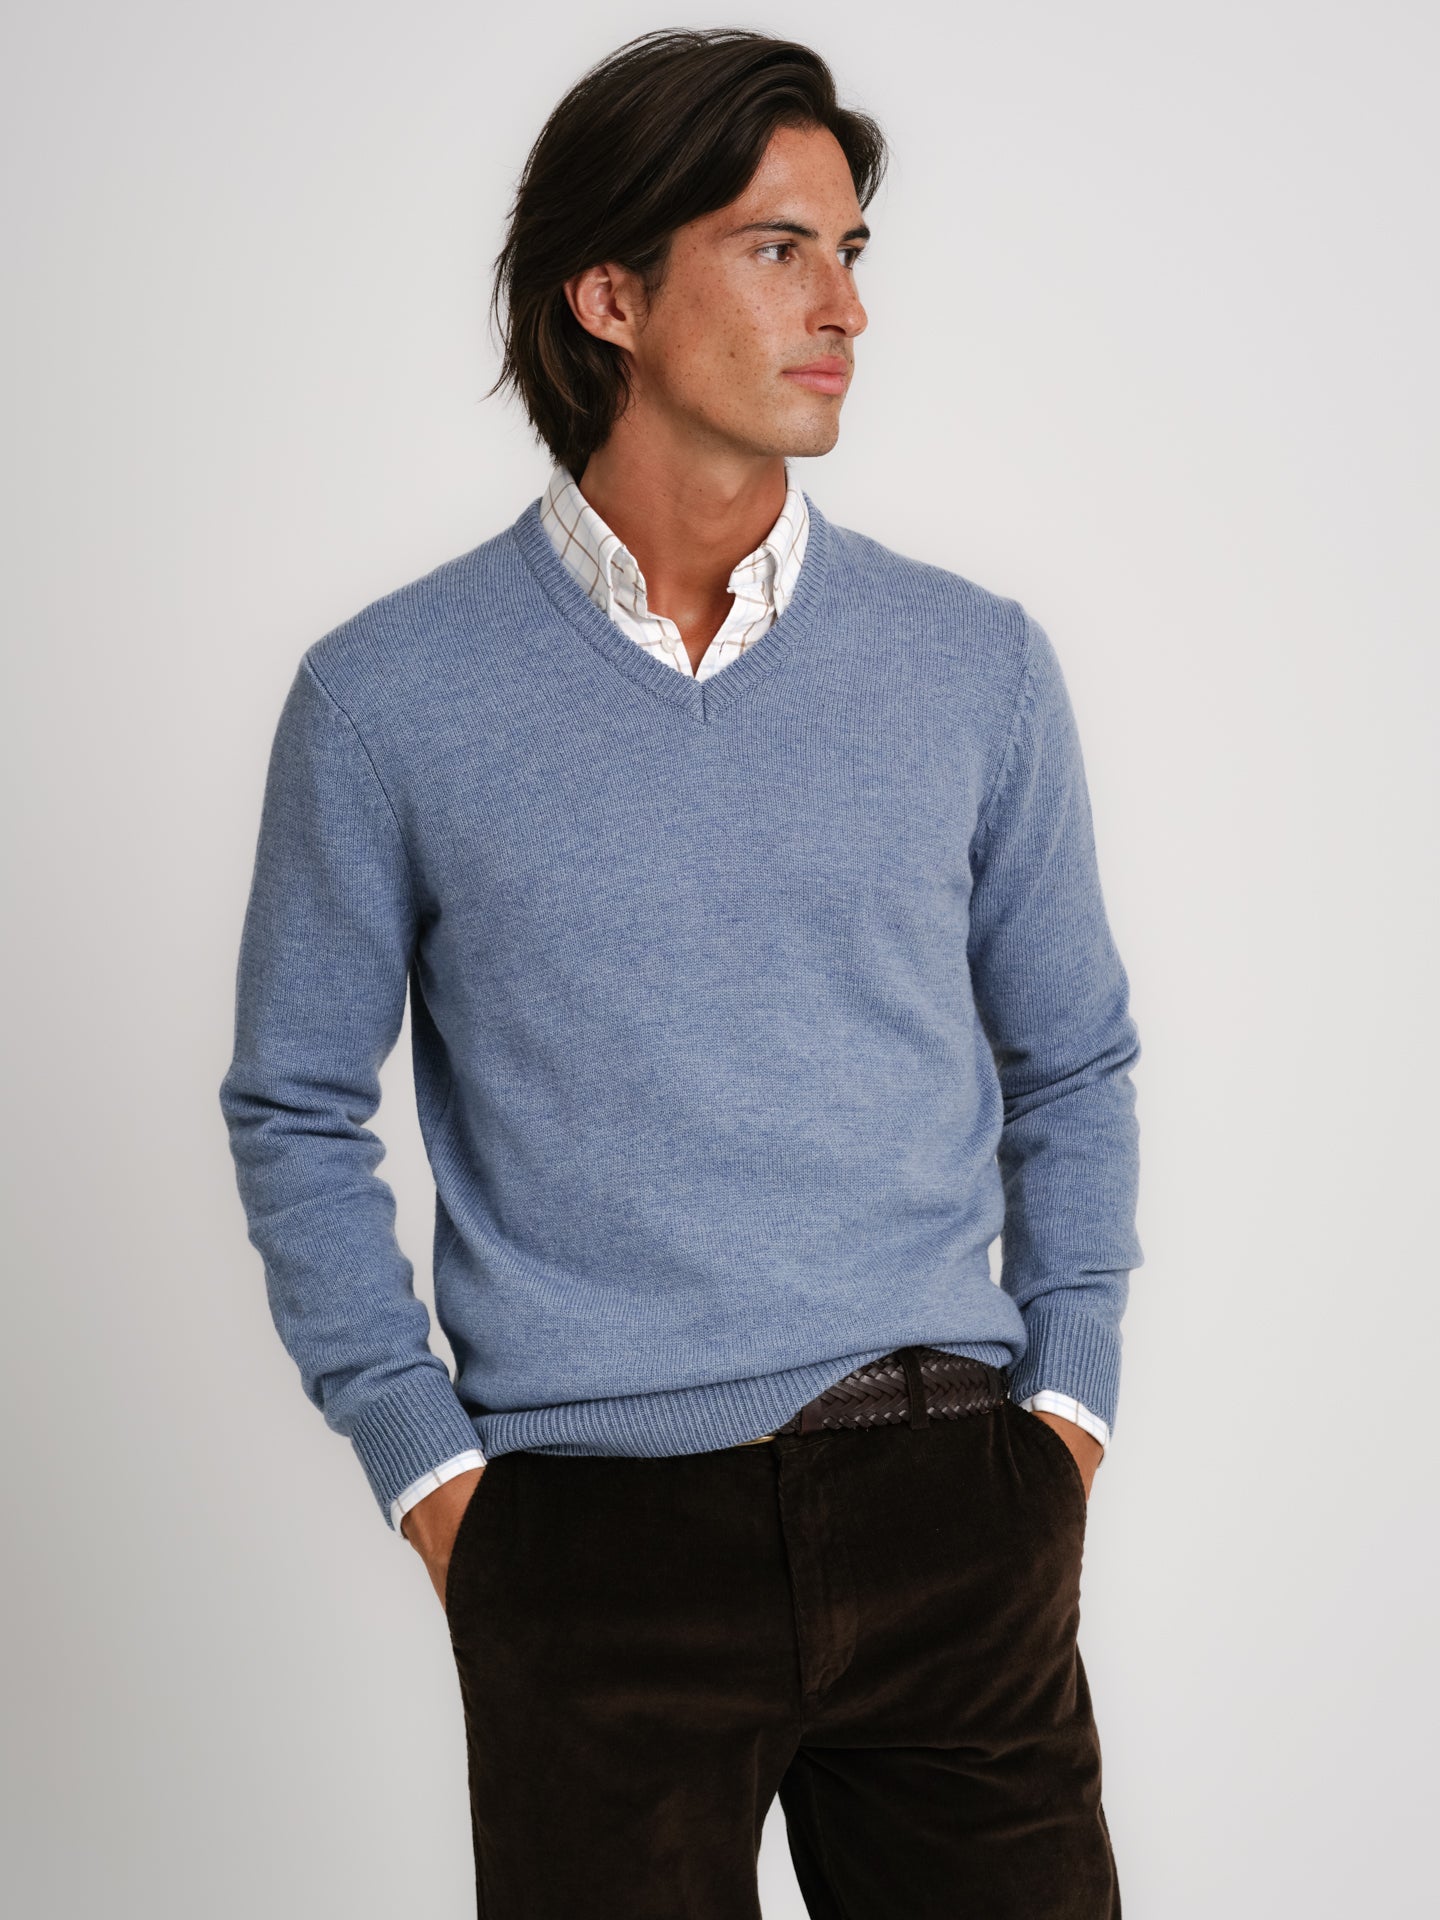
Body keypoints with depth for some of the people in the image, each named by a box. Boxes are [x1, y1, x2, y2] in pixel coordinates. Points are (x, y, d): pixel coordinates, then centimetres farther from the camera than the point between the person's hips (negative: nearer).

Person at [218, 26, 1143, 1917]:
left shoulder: (978, 663, 4)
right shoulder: (389, 698, -2)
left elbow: (1071, 1068, 13)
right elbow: (298, 1111, 6)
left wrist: (1067, 1404, 4)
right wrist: (423, 1462, -1)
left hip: (951, 1513, 2)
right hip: (596, 1542, -1)